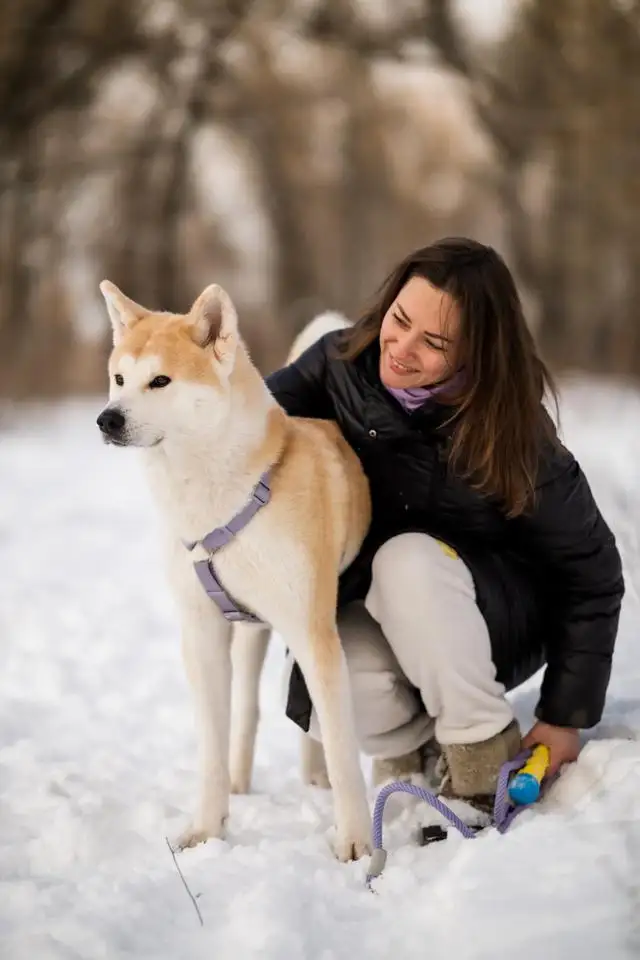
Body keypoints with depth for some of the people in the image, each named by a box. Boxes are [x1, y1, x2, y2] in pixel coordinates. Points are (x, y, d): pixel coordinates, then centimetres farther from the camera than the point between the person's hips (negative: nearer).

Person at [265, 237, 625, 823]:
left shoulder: (514, 443, -25)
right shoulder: (343, 363, -16)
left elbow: (592, 575, -15)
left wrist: (567, 716, -13)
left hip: (499, 622, -3)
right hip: (366, 612, 3)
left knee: (409, 558, -36)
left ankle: (486, 757, -18)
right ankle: (412, 742, 6)